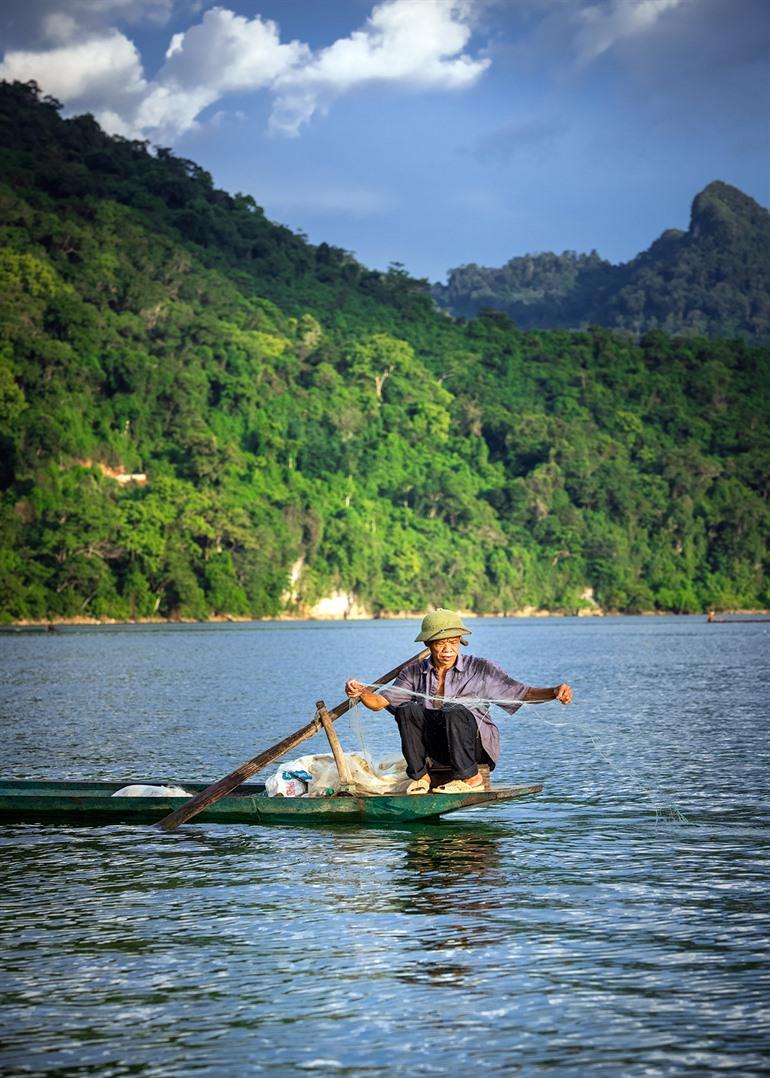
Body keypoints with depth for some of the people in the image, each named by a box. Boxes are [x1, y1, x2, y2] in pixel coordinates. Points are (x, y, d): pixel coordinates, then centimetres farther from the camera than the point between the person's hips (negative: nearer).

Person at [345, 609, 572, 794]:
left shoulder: (480, 669, -2)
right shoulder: (415, 673, 5)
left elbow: (521, 693, -6)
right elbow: (379, 702, 0)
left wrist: (554, 692, -23)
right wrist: (361, 693, -22)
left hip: (477, 743, -3)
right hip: (438, 748, 3)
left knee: (455, 712, -33)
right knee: (407, 709, -21)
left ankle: (468, 777, -22)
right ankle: (419, 776, -16)